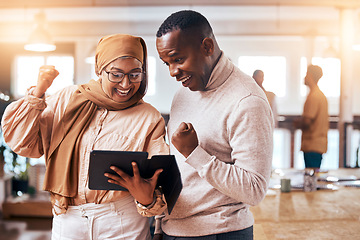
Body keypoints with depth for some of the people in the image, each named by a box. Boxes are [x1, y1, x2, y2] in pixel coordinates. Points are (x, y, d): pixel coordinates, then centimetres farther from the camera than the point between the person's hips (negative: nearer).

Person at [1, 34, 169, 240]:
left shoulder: (150, 119, -3)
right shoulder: (69, 100, 4)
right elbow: (24, 143, 0)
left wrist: (133, 183, -31)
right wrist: (38, 92, -10)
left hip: (123, 223, -2)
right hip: (67, 220, 2)